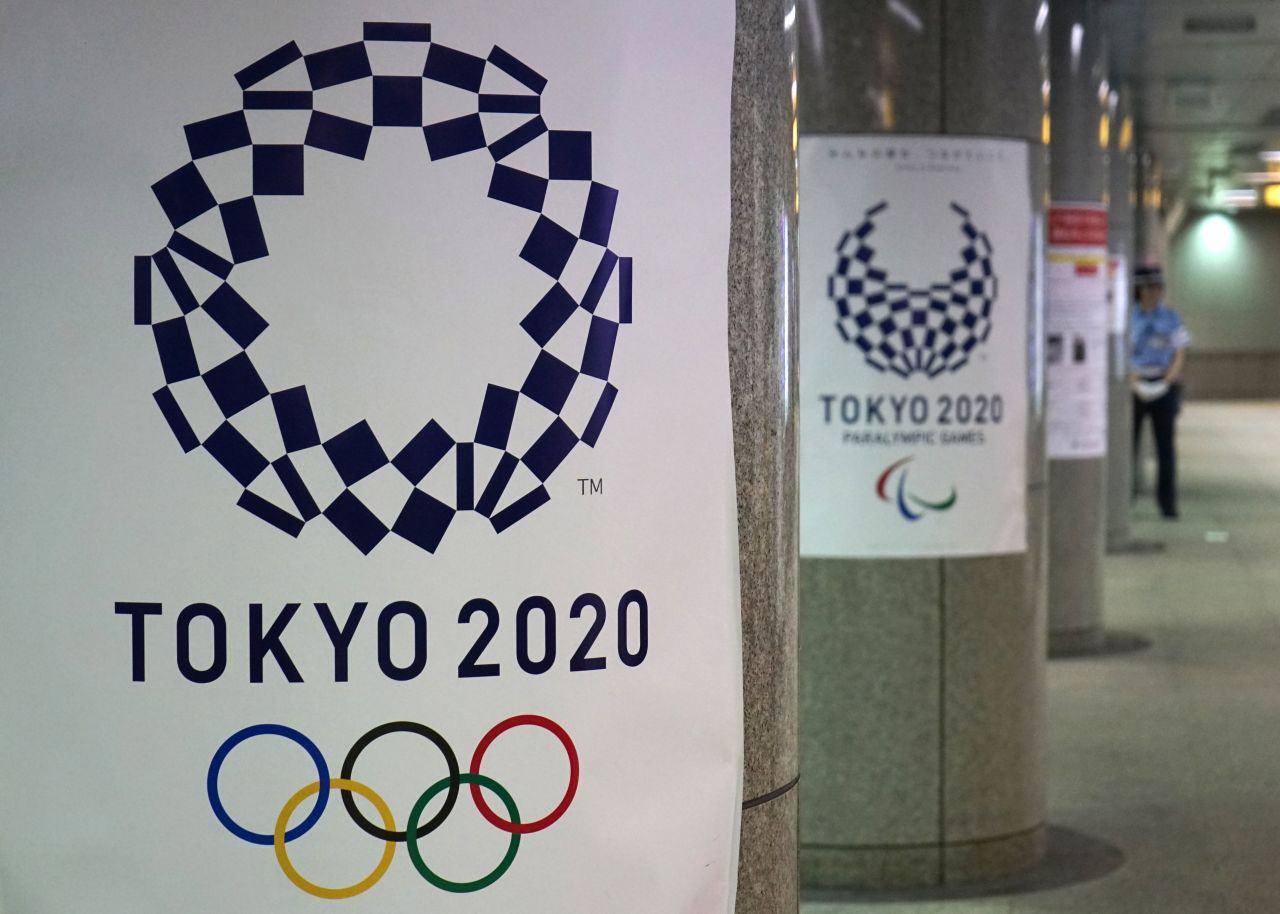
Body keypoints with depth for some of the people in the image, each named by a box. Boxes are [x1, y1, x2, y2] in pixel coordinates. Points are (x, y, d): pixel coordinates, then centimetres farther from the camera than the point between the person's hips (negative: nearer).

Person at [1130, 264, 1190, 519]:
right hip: (1134, 385, -1)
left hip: (1164, 386, 1)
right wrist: (1134, 381, -17)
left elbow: (1180, 354, 4)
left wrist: (1168, 381, -12)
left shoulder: (1171, 317, 5)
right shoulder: (1128, 317, 2)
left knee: (1165, 445, -1)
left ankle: (1168, 503, 3)